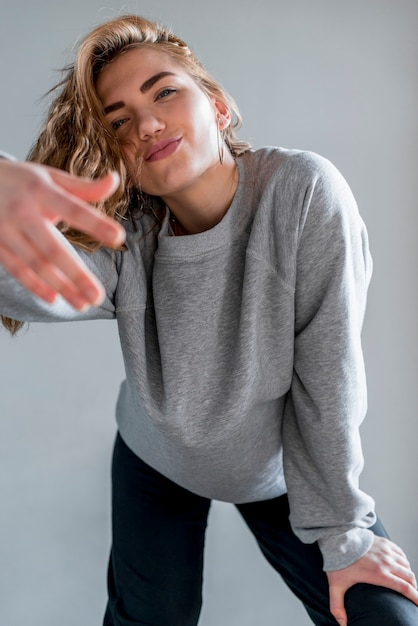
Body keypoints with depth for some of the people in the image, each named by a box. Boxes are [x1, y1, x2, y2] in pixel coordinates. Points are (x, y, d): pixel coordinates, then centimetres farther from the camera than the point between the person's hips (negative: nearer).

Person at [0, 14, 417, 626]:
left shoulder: (302, 192, -27)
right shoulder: (126, 237, -22)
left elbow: (329, 377, -23)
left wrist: (342, 535, -16)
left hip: (282, 467, -1)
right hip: (158, 461, 2)